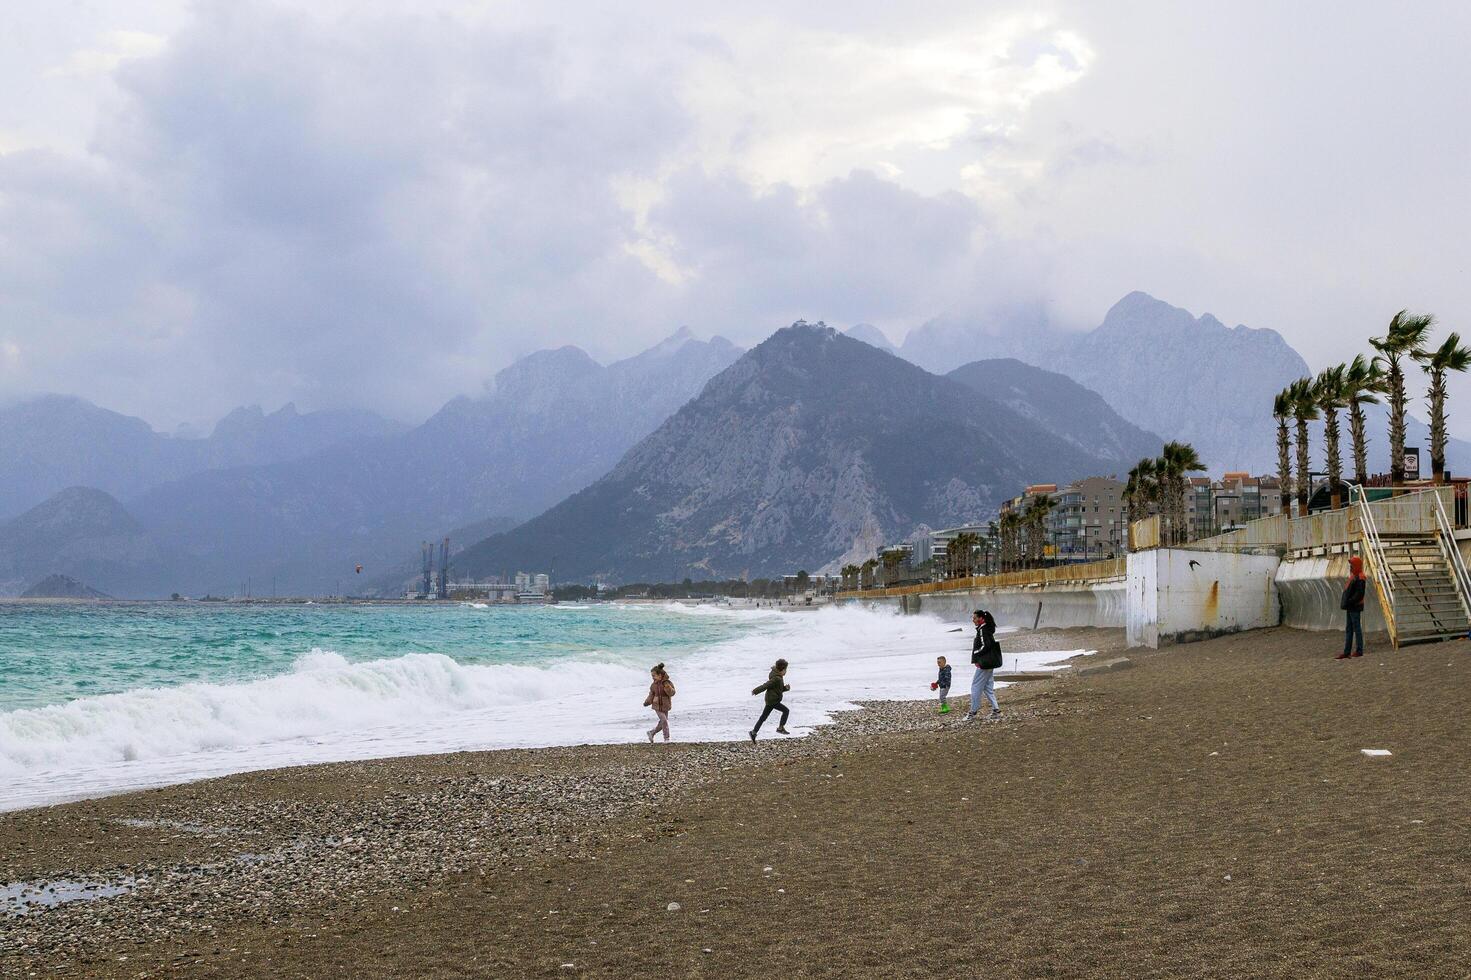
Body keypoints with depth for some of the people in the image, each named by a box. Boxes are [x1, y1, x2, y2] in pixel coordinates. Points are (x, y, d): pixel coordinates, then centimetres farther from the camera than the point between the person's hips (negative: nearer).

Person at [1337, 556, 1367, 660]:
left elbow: (1359, 594, -22)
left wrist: (1349, 602, -22)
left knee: (1357, 629, -3)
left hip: (1355, 608, -10)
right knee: (1348, 630, 10)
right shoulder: (1353, 576, 16)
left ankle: (1359, 651, 4)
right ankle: (1346, 652, 12)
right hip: (1350, 608, 10)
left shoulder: (1360, 579, -15)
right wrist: (1345, 602, 11)